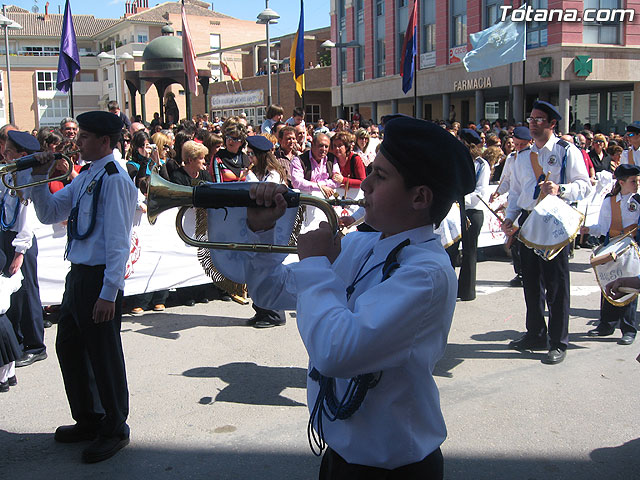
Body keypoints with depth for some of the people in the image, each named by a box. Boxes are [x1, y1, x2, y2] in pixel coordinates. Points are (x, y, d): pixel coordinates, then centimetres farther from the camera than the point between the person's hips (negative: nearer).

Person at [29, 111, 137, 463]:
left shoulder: (114, 179, -16)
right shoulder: (85, 177, 12)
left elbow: (118, 241, -20)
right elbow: (49, 213, 19)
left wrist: (108, 293, -22)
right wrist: (39, 177, 5)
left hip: (99, 279, -10)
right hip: (78, 275, 10)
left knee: (103, 357, 2)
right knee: (69, 348, 19)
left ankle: (114, 430, 21)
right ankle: (88, 420, 37)